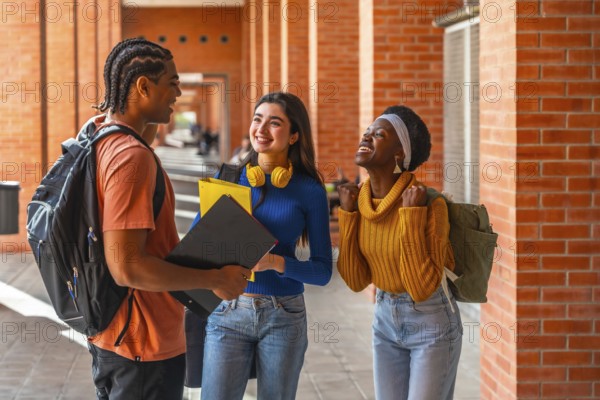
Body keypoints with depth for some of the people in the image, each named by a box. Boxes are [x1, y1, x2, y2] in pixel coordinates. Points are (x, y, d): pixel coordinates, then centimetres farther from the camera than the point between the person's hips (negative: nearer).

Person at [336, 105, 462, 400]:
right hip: (385, 320, 6)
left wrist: (411, 216, -27)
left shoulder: (429, 203, -21)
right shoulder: (359, 199, -3)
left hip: (431, 323, -6)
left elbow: (422, 289, -25)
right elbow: (356, 281, -4)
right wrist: (347, 213, -9)